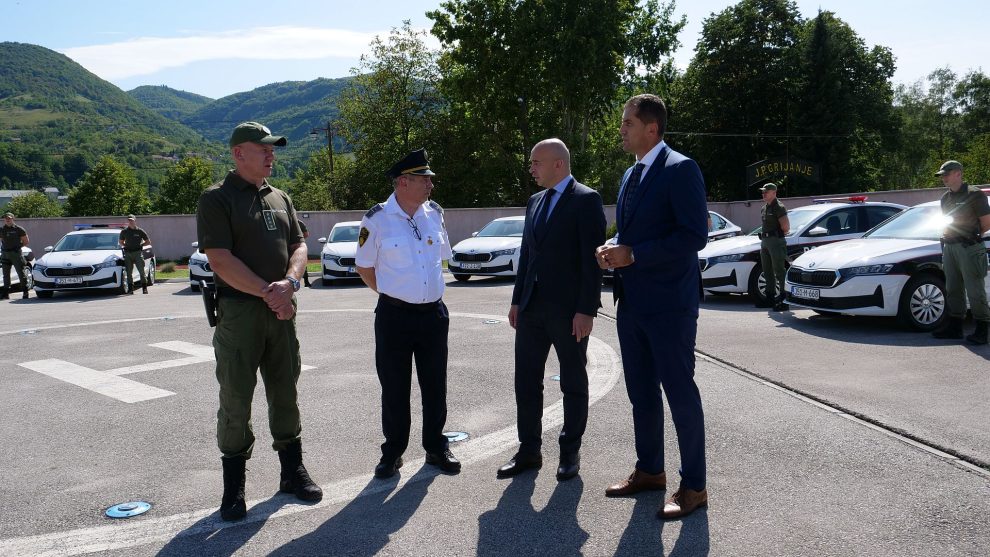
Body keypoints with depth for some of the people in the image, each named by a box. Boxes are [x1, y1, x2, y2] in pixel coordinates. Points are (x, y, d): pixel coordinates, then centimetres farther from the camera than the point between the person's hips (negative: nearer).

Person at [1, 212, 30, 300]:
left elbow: (26, 241, 4)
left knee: (21, 273, -5)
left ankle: (25, 292, -1)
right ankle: (5, 293, 14)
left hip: (16, 253, -5)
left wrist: (18, 246, 3)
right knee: (6, 274, 9)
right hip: (5, 254, 5)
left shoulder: (19, 229, -2)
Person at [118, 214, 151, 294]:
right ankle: (130, 289, 7)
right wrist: (126, 246, 6)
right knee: (129, 272, 2)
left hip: (138, 252, -3)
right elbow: (121, 242, 24)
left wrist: (140, 245, 0)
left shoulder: (140, 231, 3)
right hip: (128, 253, 3)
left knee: (141, 271, -8)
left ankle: (144, 288, -1)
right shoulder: (124, 232, 10)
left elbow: (148, 242, 10)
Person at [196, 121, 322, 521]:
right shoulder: (217, 199, -4)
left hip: (281, 310, 5)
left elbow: (298, 246, 10)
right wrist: (268, 294, -15)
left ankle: (292, 472, 24)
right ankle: (233, 486, 14)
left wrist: (289, 283, -11)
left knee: (285, 393, 12)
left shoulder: (280, 199, 15)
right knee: (236, 399, 2)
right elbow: (221, 261, -14)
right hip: (238, 310, -5)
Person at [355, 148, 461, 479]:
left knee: (435, 386, 12)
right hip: (395, 315, -4)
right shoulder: (378, 219, -9)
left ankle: (436, 448, 27)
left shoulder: (434, 213, 4)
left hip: (434, 312, 4)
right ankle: (392, 453, 22)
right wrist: (392, 295, 5)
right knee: (394, 388, 7)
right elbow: (364, 267, 1)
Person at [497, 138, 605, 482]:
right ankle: (529, 451, 21)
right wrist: (517, 301, 12)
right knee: (526, 381, 9)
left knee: (573, 383, 8)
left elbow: (592, 258, -13)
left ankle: (570, 453, 21)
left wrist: (586, 310, -17)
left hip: (569, 310, -7)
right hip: (532, 308, 7)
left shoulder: (586, 199, -8)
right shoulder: (535, 202, 14)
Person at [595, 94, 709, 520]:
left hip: (669, 304, -8)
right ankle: (649, 470, 30)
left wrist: (633, 255, -19)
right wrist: (613, 252, 2)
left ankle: (693, 486, 12)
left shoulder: (679, 169, -11)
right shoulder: (631, 175, 16)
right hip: (632, 303, 9)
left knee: (679, 393, 0)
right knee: (641, 393, 15)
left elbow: (694, 236, -19)